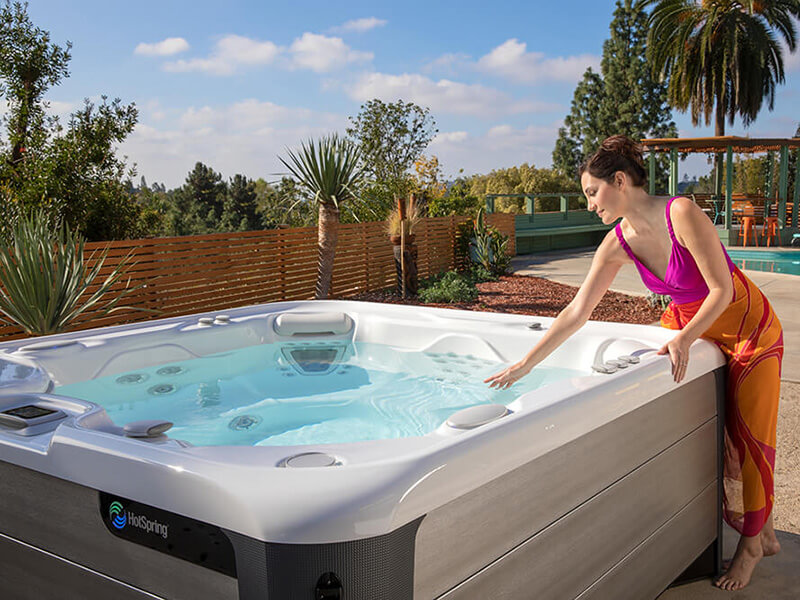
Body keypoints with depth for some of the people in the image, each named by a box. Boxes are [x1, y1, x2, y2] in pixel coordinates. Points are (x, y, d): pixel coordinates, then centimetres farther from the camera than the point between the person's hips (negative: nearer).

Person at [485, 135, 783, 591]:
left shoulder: (682, 213, -28)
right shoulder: (618, 244, -10)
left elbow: (722, 290, -23)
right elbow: (578, 310, -8)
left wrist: (684, 339, -33)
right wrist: (524, 365, -8)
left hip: (747, 325, -6)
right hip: (687, 322, 6)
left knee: (747, 436, 1)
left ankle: (752, 542, 21)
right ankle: (765, 534, 22)